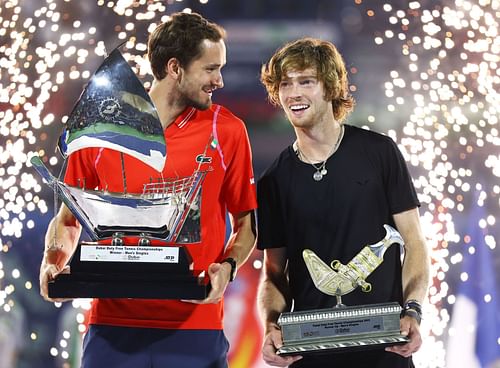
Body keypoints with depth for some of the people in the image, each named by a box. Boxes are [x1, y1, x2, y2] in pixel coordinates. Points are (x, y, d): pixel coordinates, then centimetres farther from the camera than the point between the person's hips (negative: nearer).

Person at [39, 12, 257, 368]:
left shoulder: (227, 131, 3)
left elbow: (246, 221, 9)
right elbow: (68, 218, 12)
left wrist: (227, 267, -10)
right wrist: (53, 263, -7)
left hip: (195, 328, 0)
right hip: (113, 323, 0)